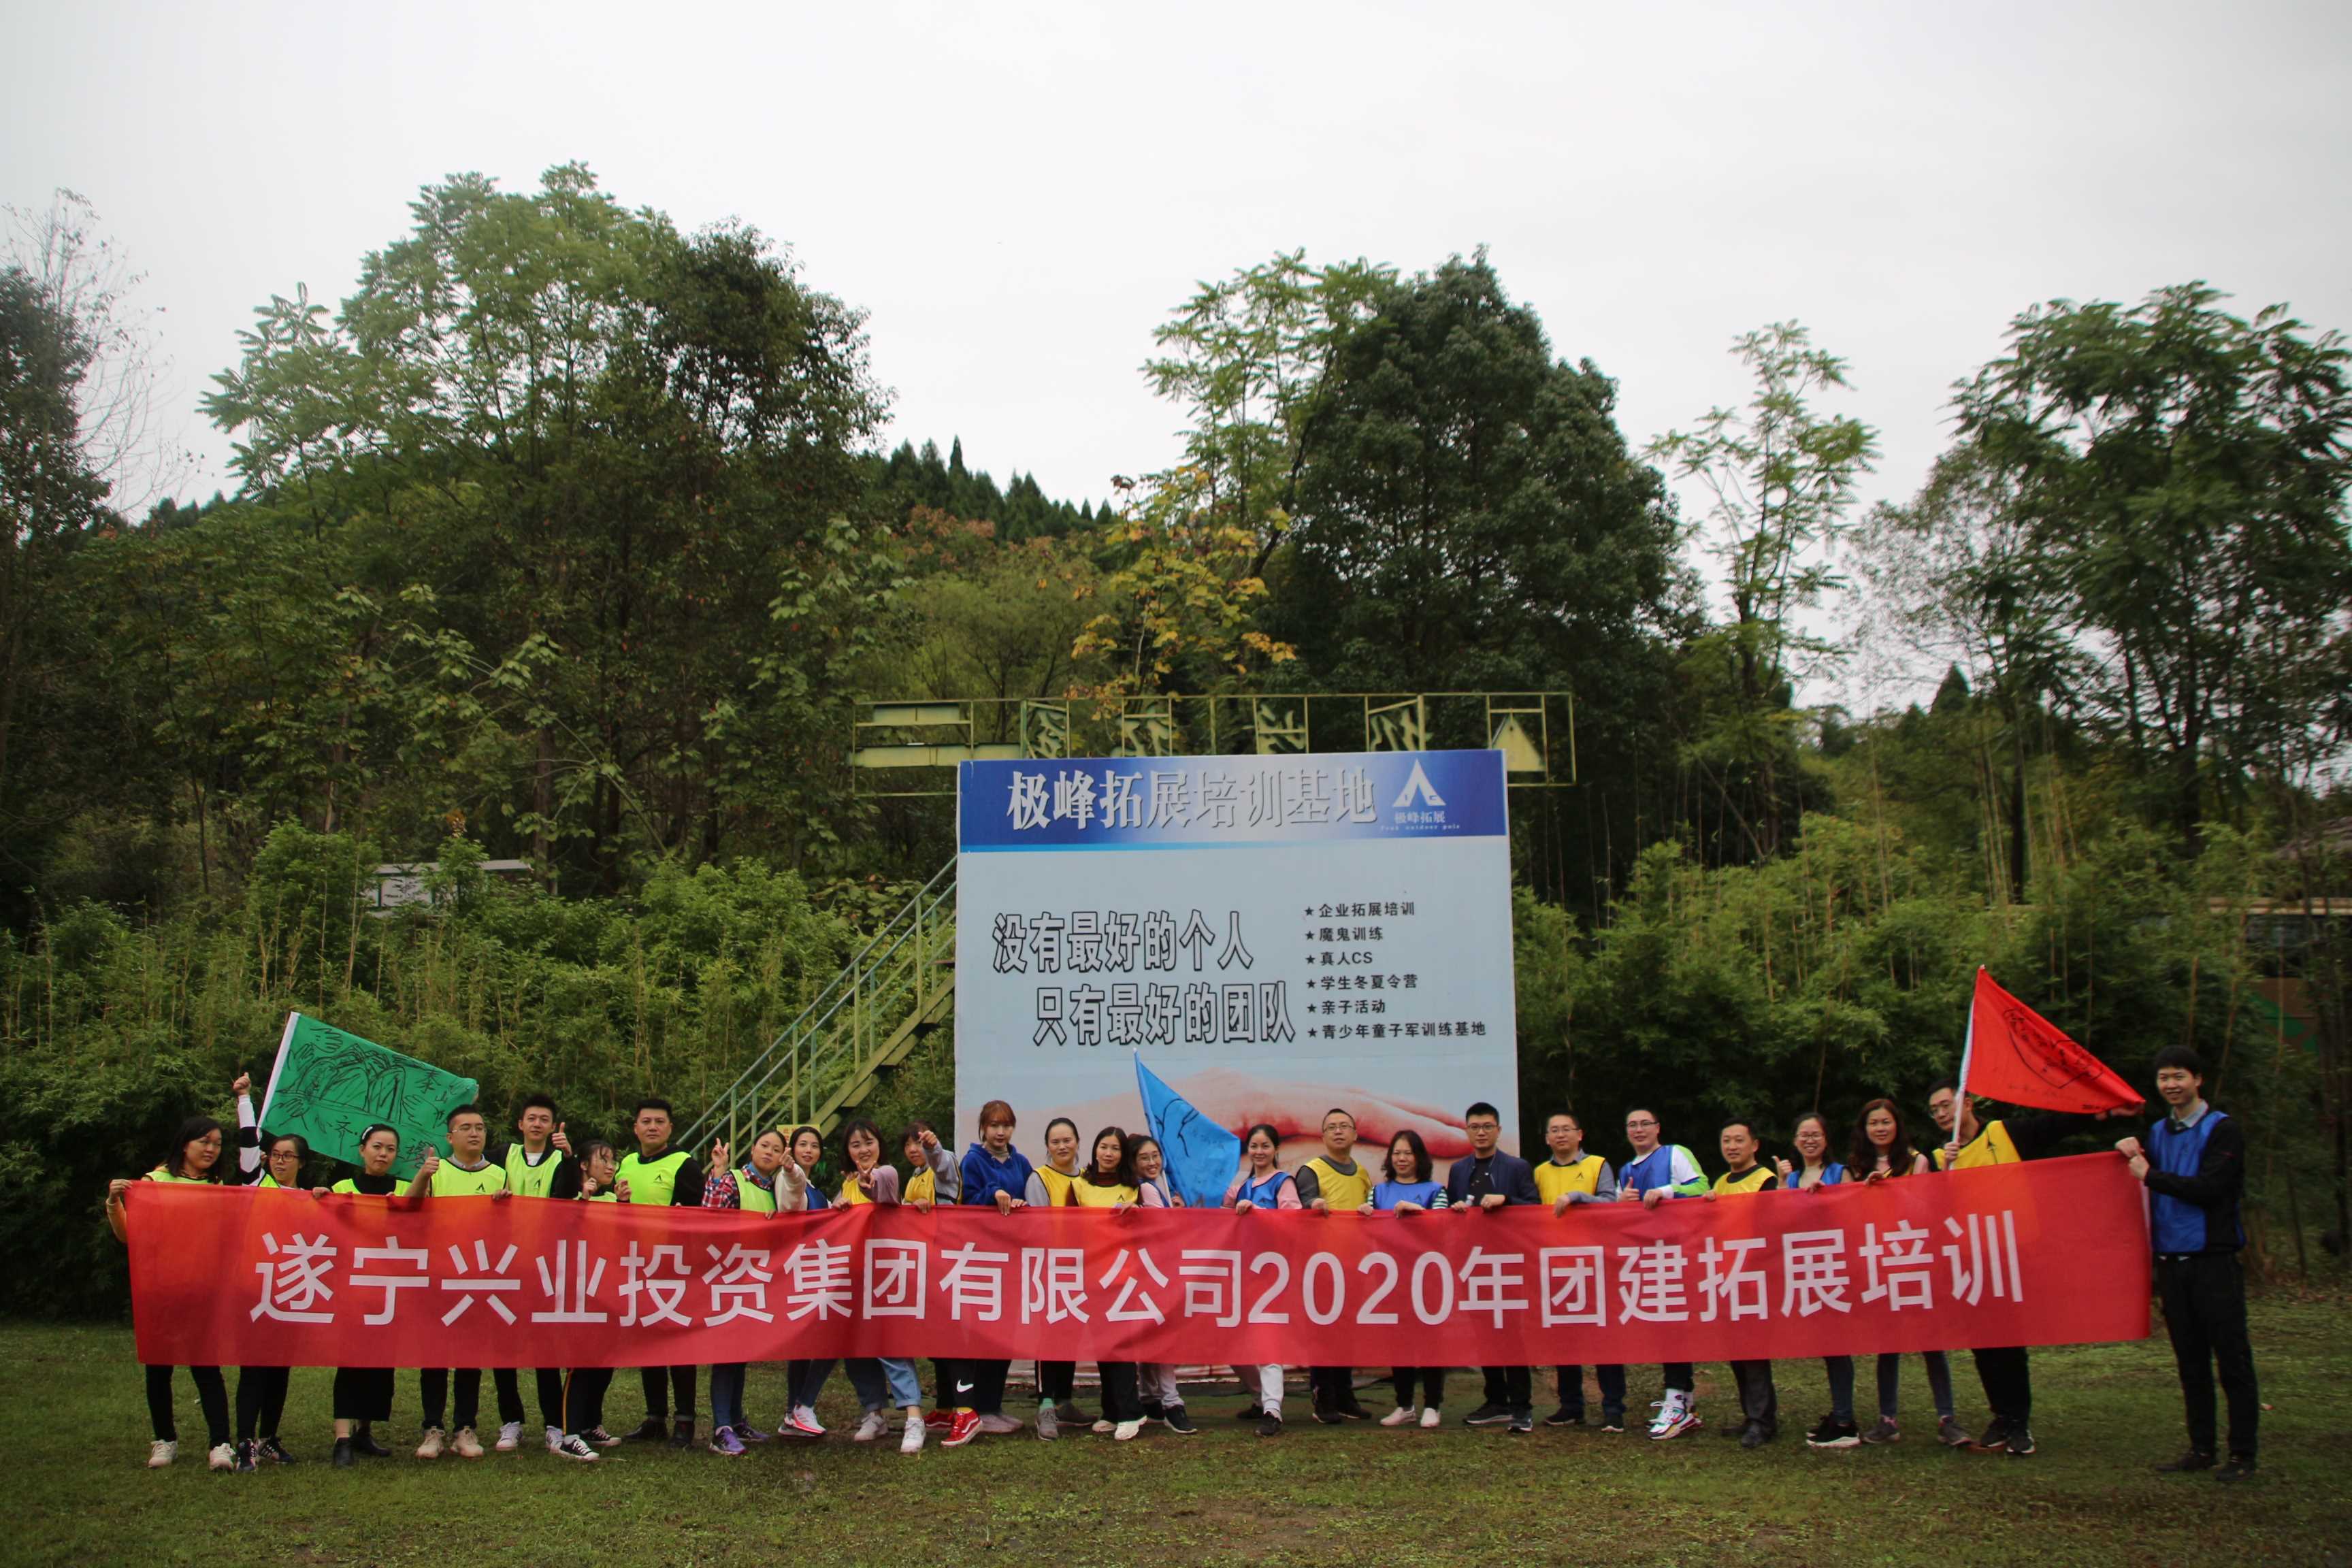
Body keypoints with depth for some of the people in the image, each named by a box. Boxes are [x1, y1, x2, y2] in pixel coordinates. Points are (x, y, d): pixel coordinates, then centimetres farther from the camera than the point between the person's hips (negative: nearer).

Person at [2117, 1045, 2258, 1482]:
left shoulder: (2222, 1130, -6)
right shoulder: (2157, 1133, 14)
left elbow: (2210, 1189, -16)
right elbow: (2141, 1181, 20)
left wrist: (2150, 1175, -10)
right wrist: (2131, 1153, 1)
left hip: (2214, 1261, -6)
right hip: (2170, 1261, 6)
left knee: (2232, 1359, -2)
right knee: (2190, 1363, 10)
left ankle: (2242, 1454, 4)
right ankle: (2201, 1449, 17)